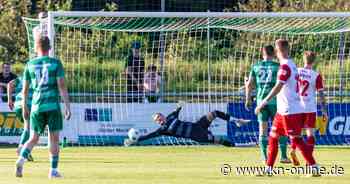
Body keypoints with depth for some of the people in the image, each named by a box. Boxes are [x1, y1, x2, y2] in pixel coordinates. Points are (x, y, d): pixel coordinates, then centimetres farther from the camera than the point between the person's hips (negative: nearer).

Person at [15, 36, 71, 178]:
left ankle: (21, 159, -17)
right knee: (54, 138, 6)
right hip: (53, 106, -2)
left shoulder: (30, 65, 6)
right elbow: (62, 86, -8)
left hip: (36, 106, 2)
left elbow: (25, 89, 9)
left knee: (33, 139, 9)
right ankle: (53, 170, 4)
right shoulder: (56, 63, -1)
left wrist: (24, 108, 19)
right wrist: (67, 106, -6)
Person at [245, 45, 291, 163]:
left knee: (262, 128, 6)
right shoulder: (277, 66, -2)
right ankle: (283, 156, 1)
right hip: (275, 100, -3)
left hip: (261, 100, 3)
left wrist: (248, 99, 16)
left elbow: (249, 84, 7)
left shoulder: (256, 66, 7)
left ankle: (264, 157, 3)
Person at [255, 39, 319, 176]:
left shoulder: (285, 66, -16)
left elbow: (278, 87, -24)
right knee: (273, 137, 13)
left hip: (290, 111, -10)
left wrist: (264, 102, -24)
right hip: (283, 110, 10)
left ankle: (314, 168, -9)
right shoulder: (292, 65, 13)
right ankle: (268, 169, 17)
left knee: (296, 139, -9)